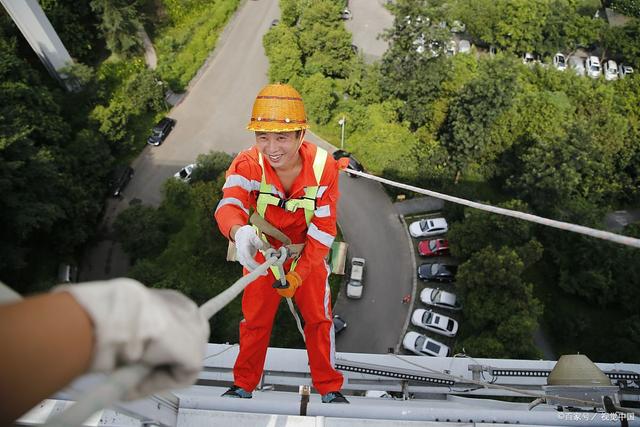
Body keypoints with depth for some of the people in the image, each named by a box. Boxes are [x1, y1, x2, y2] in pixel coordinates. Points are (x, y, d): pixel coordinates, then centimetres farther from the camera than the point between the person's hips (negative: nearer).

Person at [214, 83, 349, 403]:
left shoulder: (324, 167, -26)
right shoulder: (247, 164, -27)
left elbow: (323, 229, -20)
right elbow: (229, 205, -44)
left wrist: (298, 273, -24)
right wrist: (239, 231, -68)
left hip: (308, 254, 0)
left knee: (318, 319, 7)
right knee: (255, 320, 12)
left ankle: (329, 388, 26)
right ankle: (244, 386, 32)